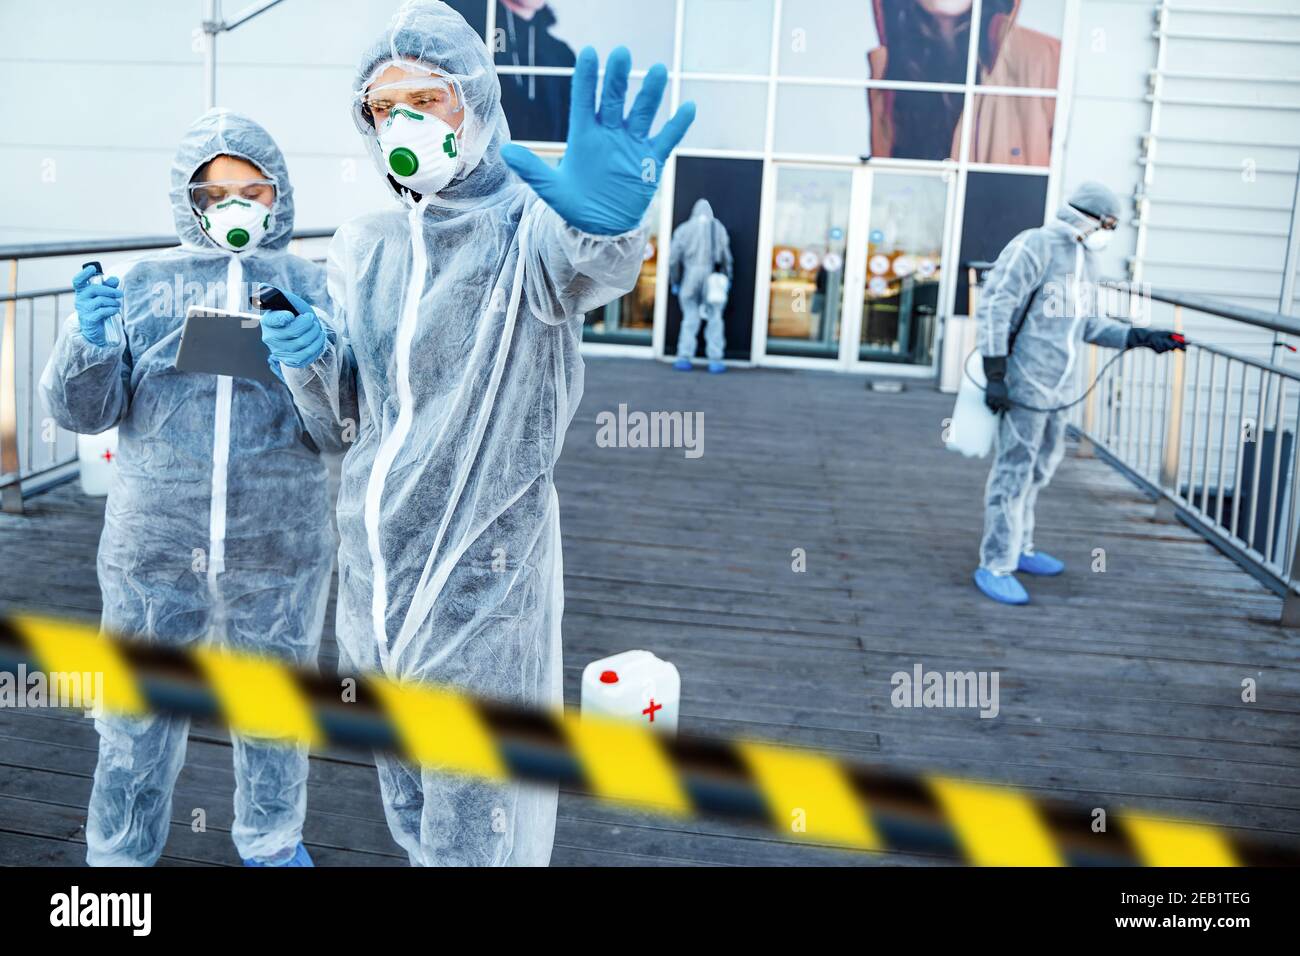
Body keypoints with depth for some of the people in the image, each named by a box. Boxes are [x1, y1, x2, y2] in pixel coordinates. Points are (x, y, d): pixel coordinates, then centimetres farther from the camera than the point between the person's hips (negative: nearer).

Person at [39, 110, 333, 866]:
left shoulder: (313, 286, 5)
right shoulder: (143, 284, 6)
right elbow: (82, 410, 1)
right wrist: (90, 338, -18)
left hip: (280, 554, 0)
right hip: (154, 554, 0)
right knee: (138, 724, 8)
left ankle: (274, 844, 38)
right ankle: (119, 854, 29)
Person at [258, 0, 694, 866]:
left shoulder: (528, 223, -10)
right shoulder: (364, 249, 7)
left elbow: (579, 268, -37)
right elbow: (341, 425, 11)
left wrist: (603, 221, -61)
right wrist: (309, 360, -11)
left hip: (484, 572, -6)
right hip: (375, 565, 6)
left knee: (475, 826, 3)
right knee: (409, 804, 23)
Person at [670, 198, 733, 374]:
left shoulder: (683, 229, 9)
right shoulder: (718, 228, 8)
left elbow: (674, 259, 6)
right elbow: (726, 257, 2)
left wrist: (675, 282, 14)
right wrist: (727, 278, 11)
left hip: (690, 278, 1)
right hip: (712, 278, -1)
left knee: (690, 319, 8)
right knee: (714, 320, 3)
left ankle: (684, 357, 3)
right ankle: (715, 360, 0)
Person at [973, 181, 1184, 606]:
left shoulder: (1085, 259, 16)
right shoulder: (1034, 246, -12)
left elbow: (1088, 323, 21)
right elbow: (993, 308, -17)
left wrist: (1140, 337, 11)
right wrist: (995, 374, -20)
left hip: (1056, 386, 9)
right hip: (1024, 383, -9)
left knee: (1040, 467, 18)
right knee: (1013, 472, -5)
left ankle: (1019, 548, 32)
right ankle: (996, 566, 2)